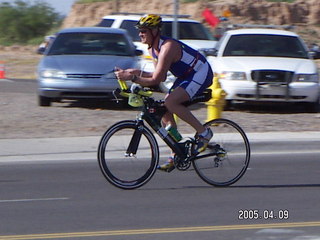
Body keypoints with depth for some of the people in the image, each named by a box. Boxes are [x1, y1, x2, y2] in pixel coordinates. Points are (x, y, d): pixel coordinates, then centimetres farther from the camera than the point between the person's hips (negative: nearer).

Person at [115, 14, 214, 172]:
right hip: (186, 75, 10)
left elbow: (156, 80, -30)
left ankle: (204, 133, -13)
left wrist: (132, 78, -32)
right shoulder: (153, 49, 3)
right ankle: (176, 155, 8)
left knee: (170, 102, -26)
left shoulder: (168, 47, -27)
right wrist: (139, 73, -5)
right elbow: (161, 76, 7)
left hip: (201, 73, -10)